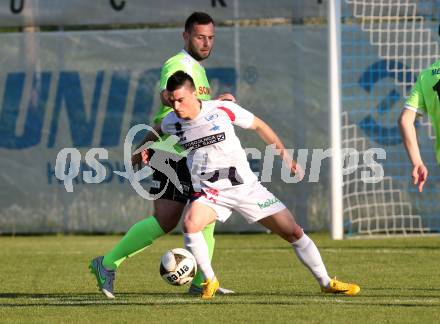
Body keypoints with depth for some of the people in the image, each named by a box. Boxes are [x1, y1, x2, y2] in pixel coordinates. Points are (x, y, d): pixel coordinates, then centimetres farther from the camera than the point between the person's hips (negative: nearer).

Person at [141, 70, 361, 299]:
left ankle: (326, 282, 15)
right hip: (209, 192, 1)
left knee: (293, 232, -2)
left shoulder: (222, 109, -12)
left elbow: (257, 125, 3)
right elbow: (158, 131, 23)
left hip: (246, 186, -1)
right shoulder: (171, 123, -4)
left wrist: (284, 153, 2)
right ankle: (209, 281, -13)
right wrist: (145, 147, 6)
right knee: (190, 223, -32)